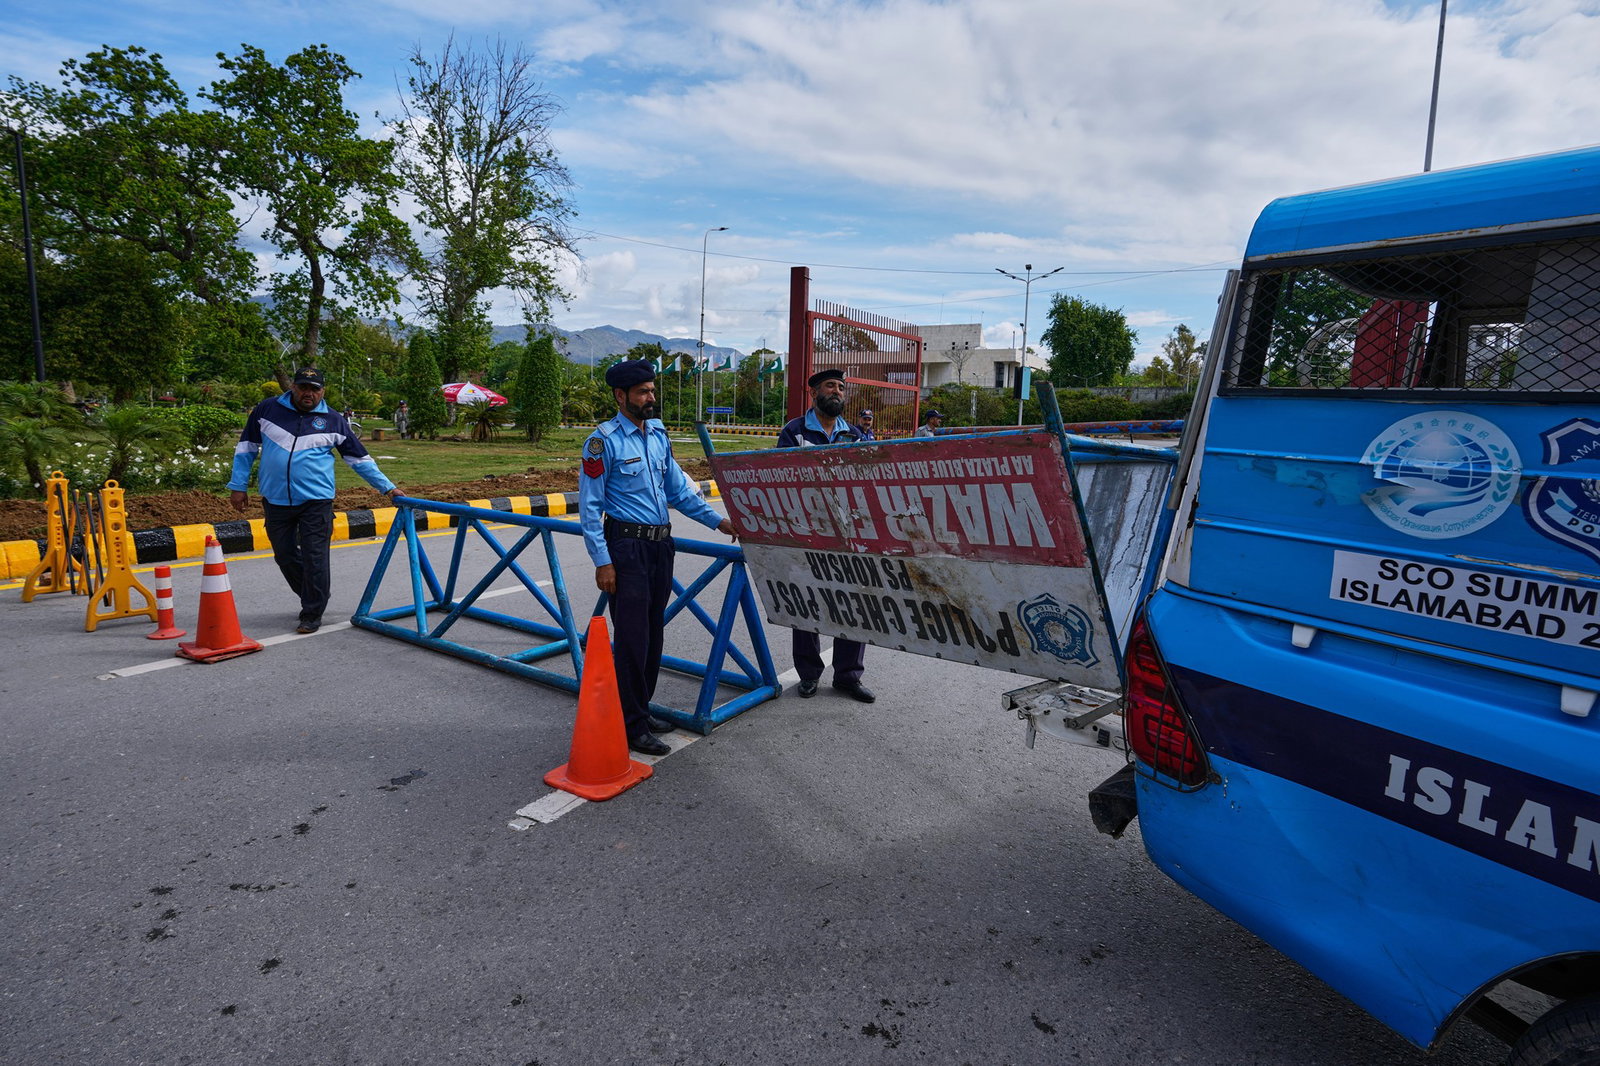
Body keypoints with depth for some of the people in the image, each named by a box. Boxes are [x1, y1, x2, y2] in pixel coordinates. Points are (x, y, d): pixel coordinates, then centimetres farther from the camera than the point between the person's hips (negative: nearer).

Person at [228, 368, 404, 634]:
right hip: (276, 501, 2)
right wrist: (239, 486, 9)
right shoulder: (267, 410, 4)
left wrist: (387, 487, 4)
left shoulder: (333, 421, 2)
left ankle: (312, 615, 10)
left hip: (316, 502, -2)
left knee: (314, 559, -3)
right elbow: (246, 447, 12)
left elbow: (360, 459, 8)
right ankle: (313, 597, 33)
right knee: (285, 557, 11)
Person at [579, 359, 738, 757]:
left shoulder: (659, 435, 11)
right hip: (627, 545, -7)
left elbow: (679, 489, 15)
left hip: (661, 544, 7)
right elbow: (590, 506, -11)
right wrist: (602, 562, -15)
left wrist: (718, 521, 6)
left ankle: (640, 710, 28)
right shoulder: (604, 441, -9)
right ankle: (632, 727, 8)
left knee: (653, 634, 13)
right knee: (632, 638, -3)